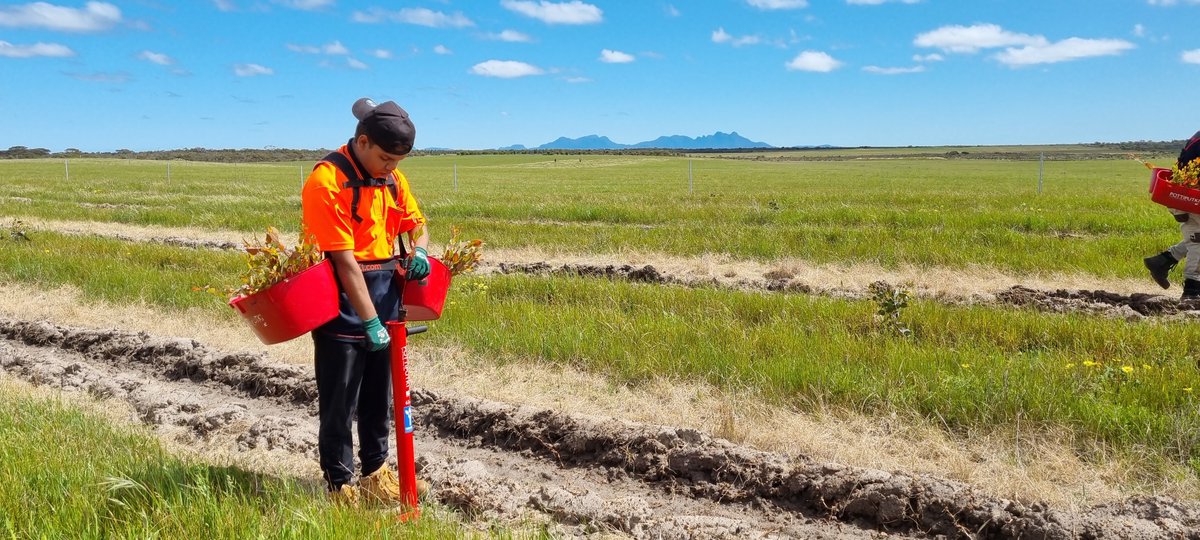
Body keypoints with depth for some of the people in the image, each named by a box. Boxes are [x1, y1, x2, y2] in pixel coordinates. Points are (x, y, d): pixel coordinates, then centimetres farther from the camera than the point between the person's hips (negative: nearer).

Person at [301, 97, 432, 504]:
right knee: (339, 403, 5)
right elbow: (344, 260, -22)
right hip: (343, 306, -6)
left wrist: (419, 250, -5)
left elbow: (415, 222, 19)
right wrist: (370, 320, -22)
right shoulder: (327, 181, -18)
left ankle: (374, 470, 33)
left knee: (378, 395, 17)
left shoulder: (392, 178, 4)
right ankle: (339, 484, 21)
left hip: (385, 299, 7)